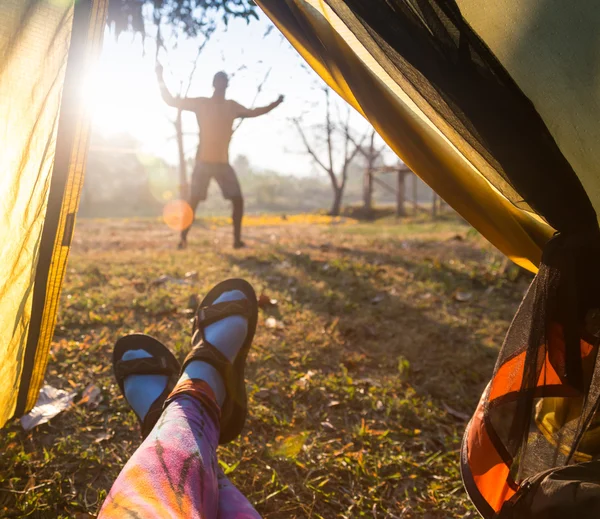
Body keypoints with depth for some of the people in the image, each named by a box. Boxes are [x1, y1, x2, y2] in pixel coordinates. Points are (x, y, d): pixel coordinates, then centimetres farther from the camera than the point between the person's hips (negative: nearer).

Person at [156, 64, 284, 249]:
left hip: (223, 163, 4)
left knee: (238, 200, -4)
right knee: (193, 201, -7)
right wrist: (160, 78, -8)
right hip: (203, 162, -4)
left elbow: (253, 112, 27)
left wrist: (276, 104, 24)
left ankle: (237, 239, 3)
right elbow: (170, 100, 0)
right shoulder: (201, 103, 0)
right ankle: (183, 239, 0)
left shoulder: (232, 106, 10)